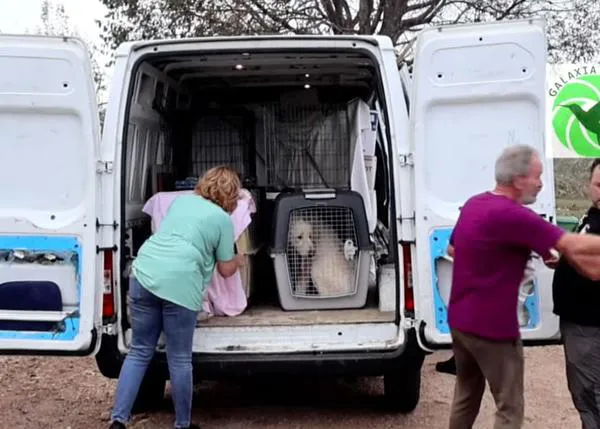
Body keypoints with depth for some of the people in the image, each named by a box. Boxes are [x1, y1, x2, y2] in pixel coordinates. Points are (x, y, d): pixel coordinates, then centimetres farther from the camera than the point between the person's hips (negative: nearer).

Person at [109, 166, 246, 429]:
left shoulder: (180, 201, 23)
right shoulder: (223, 220, 8)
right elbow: (226, 270, 14)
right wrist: (239, 260, 37)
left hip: (144, 274, 5)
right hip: (179, 285, -5)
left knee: (139, 352, 13)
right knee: (179, 360, 6)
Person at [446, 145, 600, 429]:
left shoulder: (474, 204, 6)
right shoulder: (512, 215, -22)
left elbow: (452, 249, 21)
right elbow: (576, 247, -23)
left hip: (460, 320, 9)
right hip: (492, 328, -9)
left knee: (466, 396, 22)